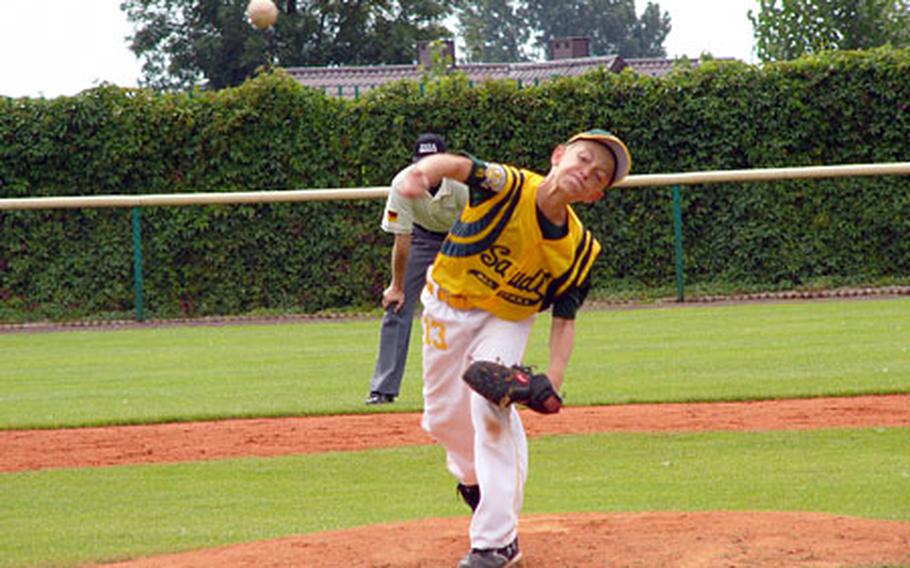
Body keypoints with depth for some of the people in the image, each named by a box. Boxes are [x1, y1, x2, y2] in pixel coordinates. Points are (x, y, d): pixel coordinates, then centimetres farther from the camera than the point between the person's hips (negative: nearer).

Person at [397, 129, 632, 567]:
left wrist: (554, 375, -27)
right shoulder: (508, 187, -28)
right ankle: (472, 475, 48)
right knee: (443, 416, 11)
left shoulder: (580, 250, -18)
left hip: (506, 320, 0)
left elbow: (564, 318, -10)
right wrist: (425, 171, -72)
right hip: (446, 309, 0)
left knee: (491, 407, -22)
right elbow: (458, 165, -47)